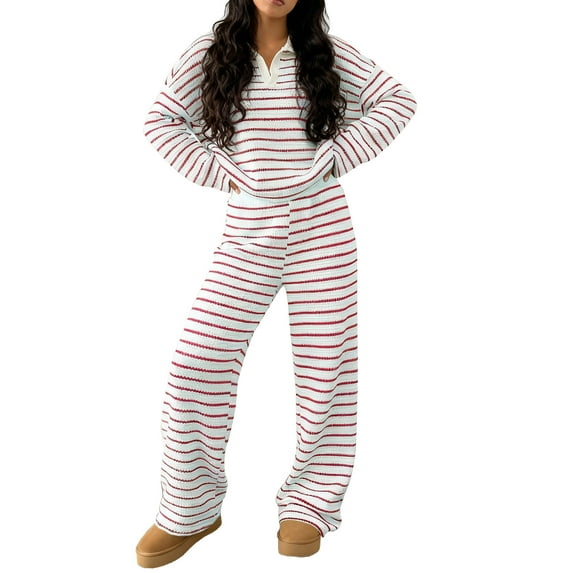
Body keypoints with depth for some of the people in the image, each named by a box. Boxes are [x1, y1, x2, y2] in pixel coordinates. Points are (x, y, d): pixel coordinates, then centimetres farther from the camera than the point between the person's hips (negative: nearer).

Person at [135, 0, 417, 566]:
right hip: (248, 230, 0)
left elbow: (397, 99, 8)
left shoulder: (326, 52, 5)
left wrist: (337, 155, -2)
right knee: (196, 363, -6)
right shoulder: (209, 52, 5)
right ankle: (189, 511, 12)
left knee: (325, 361, 3)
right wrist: (221, 171, -2)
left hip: (321, 225, 0)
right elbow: (161, 122, 9)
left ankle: (309, 504, 20)